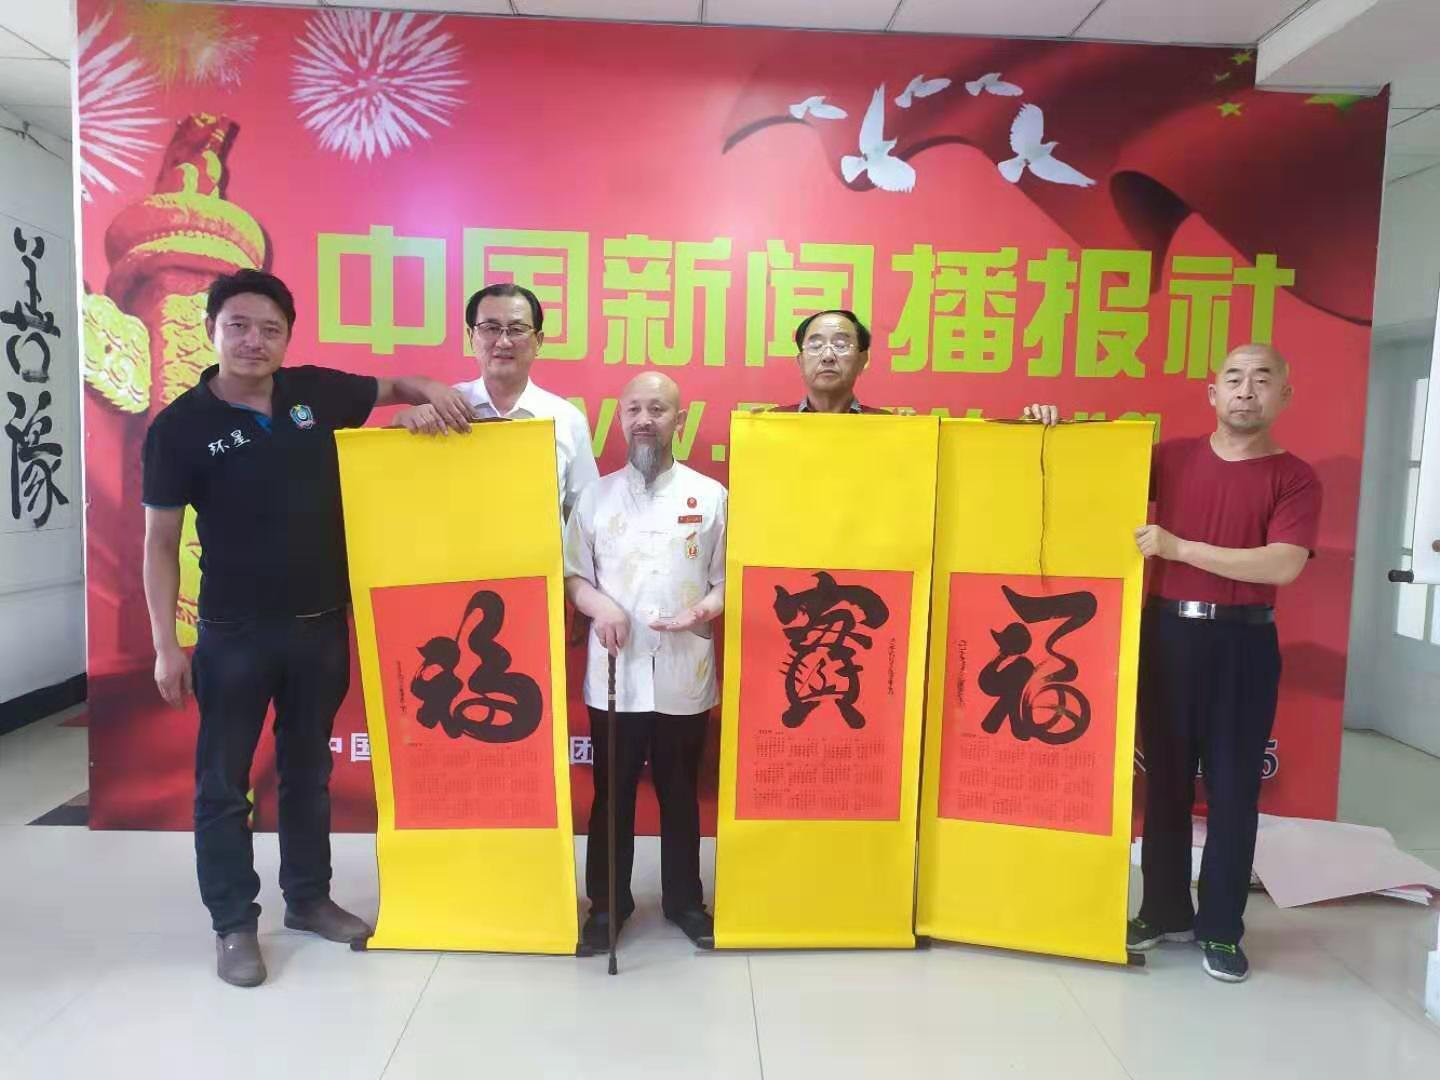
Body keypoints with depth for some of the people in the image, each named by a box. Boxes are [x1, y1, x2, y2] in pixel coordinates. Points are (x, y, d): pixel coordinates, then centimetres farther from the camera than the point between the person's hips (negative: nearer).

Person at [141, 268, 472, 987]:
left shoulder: (316, 391, -1)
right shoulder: (180, 427, -9)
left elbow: (389, 389, 17)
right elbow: (159, 542, -5)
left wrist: (431, 390, -6)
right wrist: (166, 644, -10)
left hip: (322, 624, 3)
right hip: (234, 633, -3)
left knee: (309, 770, 17)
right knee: (223, 781, 7)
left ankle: (309, 898, 33)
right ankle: (233, 924, 23)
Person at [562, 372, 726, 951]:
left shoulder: (711, 496, 2)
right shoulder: (596, 495, 6)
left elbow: (728, 578, 2)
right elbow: (572, 574, 7)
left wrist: (707, 609, -17)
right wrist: (600, 606, -13)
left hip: (684, 676, 0)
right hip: (614, 675, 1)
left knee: (680, 794, 13)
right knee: (612, 794, 12)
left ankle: (685, 900, 30)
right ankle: (606, 903, 28)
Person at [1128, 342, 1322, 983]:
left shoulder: (1295, 479, -2)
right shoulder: (1171, 457, 6)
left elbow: (1282, 566, -16)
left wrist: (1178, 547, -19)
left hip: (1242, 643, -2)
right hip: (1167, 632, 2)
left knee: (1233, 787, 4)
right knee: (1165, 778, 10)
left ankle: (1222, 928, 18)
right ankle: (1166, 910, 25)